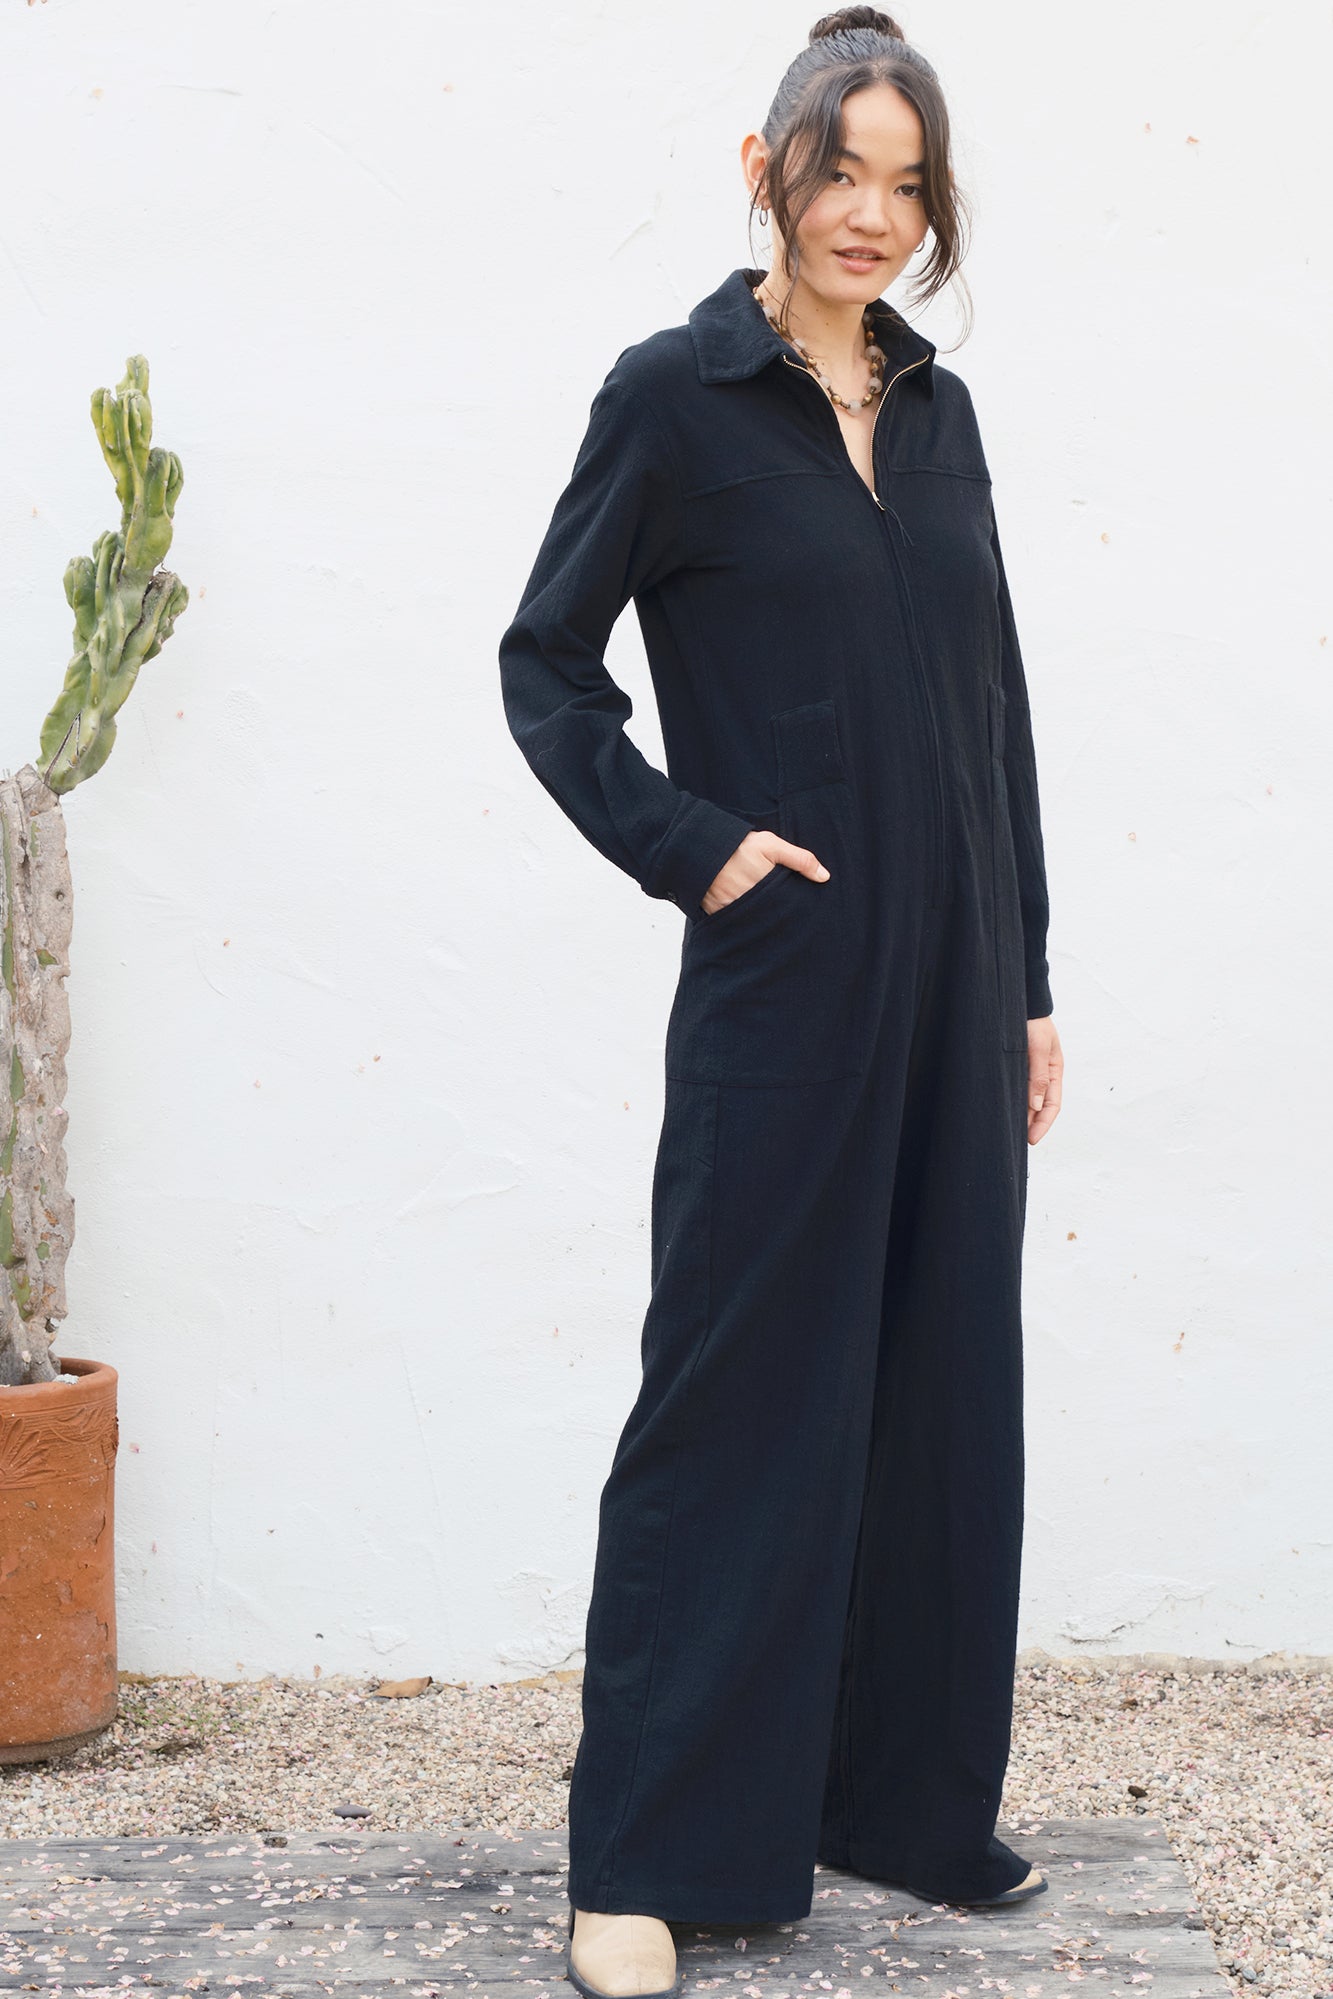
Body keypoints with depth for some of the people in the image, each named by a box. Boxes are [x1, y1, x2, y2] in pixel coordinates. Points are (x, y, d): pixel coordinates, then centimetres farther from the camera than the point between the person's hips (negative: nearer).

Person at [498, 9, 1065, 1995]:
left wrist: (1028, 984, 12)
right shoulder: (679, 392, -4)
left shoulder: (939, 409, 12)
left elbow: (996, 706, 13)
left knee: (944, 1387, 11)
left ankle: (916, 1801, 25)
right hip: (786, 977, -6)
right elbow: (545, 664, -2)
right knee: (738, 1398, -1)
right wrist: (688, 843, -13)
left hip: (954, 982, 6)